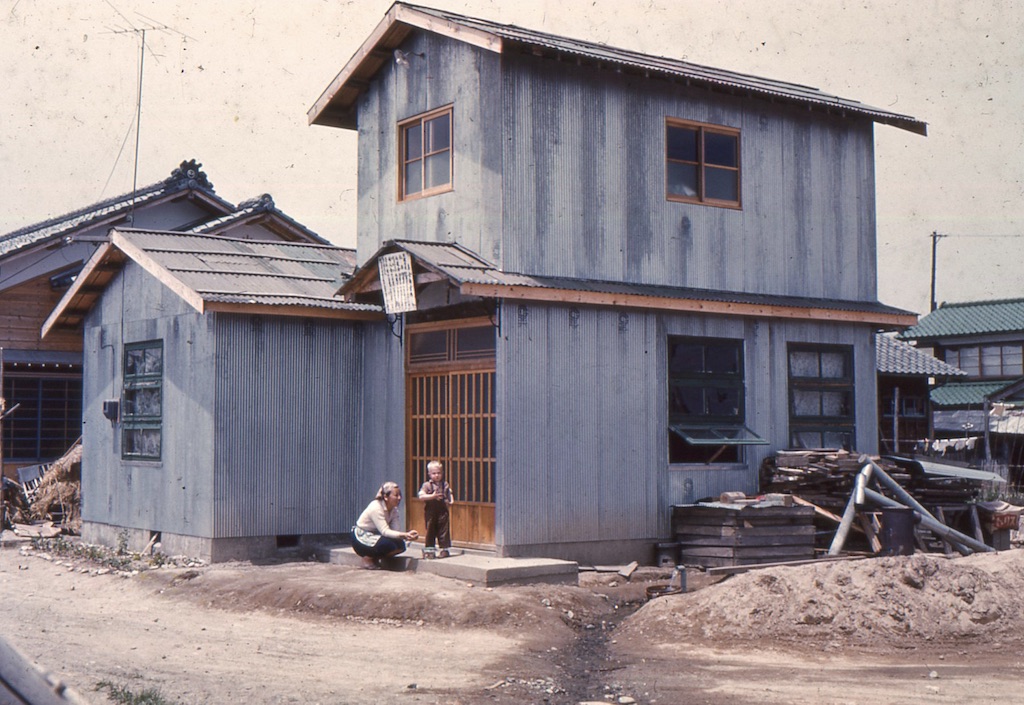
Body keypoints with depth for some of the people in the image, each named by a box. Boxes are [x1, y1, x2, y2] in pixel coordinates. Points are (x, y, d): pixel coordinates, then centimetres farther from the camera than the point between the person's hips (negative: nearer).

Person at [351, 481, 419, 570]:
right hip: (361, 539, -8)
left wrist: (408, 535, -35)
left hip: (374, 535, 8)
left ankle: (374, 558, 5)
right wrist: (404, 535, -47)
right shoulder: (375, 508, -26)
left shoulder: (394, 509, -2)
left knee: (401, 545, -13)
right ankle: (367, 558, -7)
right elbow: (385, 531, -34)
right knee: (388, 544, -32)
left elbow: (396, 530, -14)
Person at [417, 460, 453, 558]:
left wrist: (450, 501, -4)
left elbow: (449, 494, 15)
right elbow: (421, 496, -11)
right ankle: (428, 550, 13)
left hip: (443, 511, 2)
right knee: (430, 531, 4)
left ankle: (444, 549, 11)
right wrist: (432, 496, -20)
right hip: (430, 512, -2)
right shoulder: (426, 485, -2)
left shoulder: (445, 485, 8)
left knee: (443, 530, 3)